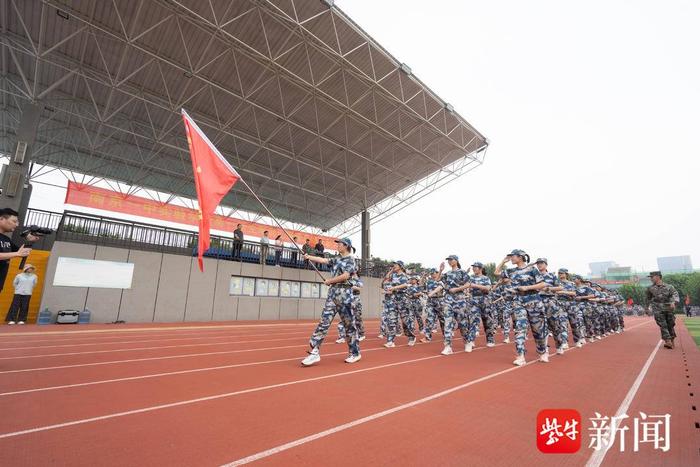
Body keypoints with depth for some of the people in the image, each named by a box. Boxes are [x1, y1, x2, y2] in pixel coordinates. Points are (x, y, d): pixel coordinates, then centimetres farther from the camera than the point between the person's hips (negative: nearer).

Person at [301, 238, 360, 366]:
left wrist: (330, 281, -6)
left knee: (349, 324, 2)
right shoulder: (336, 260, 19)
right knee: (324, 321, -2)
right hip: (332, 293, 7)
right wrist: (309, 257, 2)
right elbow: (322, 260, 11)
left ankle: (355, 353, 16)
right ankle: (315, 351, -2)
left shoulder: (350, 260, -3)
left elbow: (345, 276, -14)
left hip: (344, 293, -6)